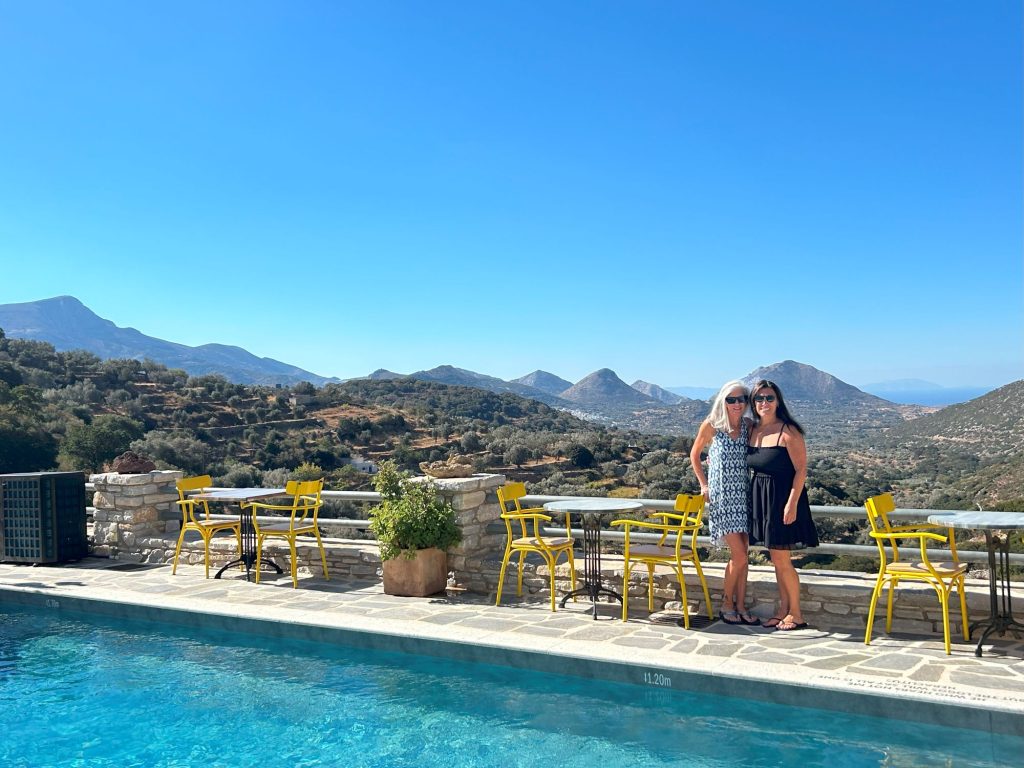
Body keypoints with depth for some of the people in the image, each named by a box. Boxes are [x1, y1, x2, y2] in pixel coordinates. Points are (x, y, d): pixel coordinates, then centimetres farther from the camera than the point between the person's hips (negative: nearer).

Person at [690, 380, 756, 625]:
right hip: (721, 497, -4)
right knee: (739, 555, -8)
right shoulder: (711, 426, -5)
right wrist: (703, 484, 3)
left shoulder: (748, 426, 4)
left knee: (741, 555, 6)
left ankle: (740, 606, 16)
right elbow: (694, 454, 8)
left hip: (743, 495, 4)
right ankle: (727, 604, 10)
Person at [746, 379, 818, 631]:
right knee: (776, 559, 13)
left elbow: (801, 470, -14)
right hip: (761, 497, 7)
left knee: (782, 559, -2)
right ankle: (783, 610, 23)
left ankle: (796, 614, 12)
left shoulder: (788, 432, -13)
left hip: (783, 499, -7)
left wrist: (792, 503, -19)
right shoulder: (753, 430, 7)